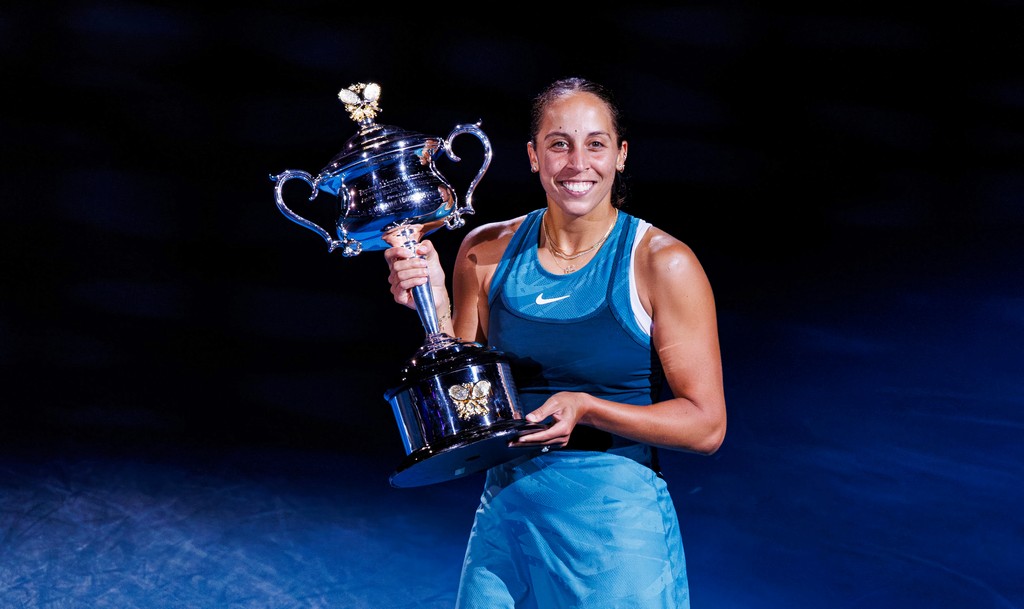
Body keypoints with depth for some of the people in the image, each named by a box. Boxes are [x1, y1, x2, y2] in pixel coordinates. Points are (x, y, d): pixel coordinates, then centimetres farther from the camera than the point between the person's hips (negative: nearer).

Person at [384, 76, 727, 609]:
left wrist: (587, 409, -21)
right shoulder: (487, 253, 2)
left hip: (618, 524, -3)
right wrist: (436, 313, -9)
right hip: (506, 513, 4)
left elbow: (706, 426, -10)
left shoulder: (662, 264, -10)